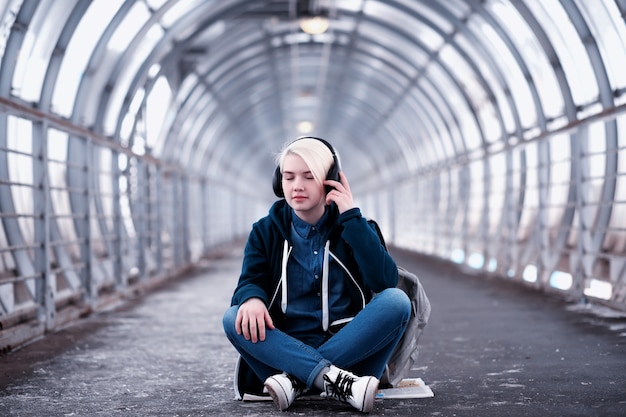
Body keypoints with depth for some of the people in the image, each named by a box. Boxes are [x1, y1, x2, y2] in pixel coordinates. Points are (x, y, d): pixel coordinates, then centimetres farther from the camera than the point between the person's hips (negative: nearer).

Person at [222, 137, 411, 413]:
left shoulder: (353, 227, 6)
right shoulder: (266, 231, 9)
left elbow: (386, 282, -10)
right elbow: (249, 283, -4)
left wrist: (352, 217, -12)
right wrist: (252, 298, -29)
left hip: (350, 349, 0)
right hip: (288, 349, 0)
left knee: (397, 301, -26)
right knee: (235, 318, -26)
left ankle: (296, 380, -30)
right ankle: (334, 380, -40)